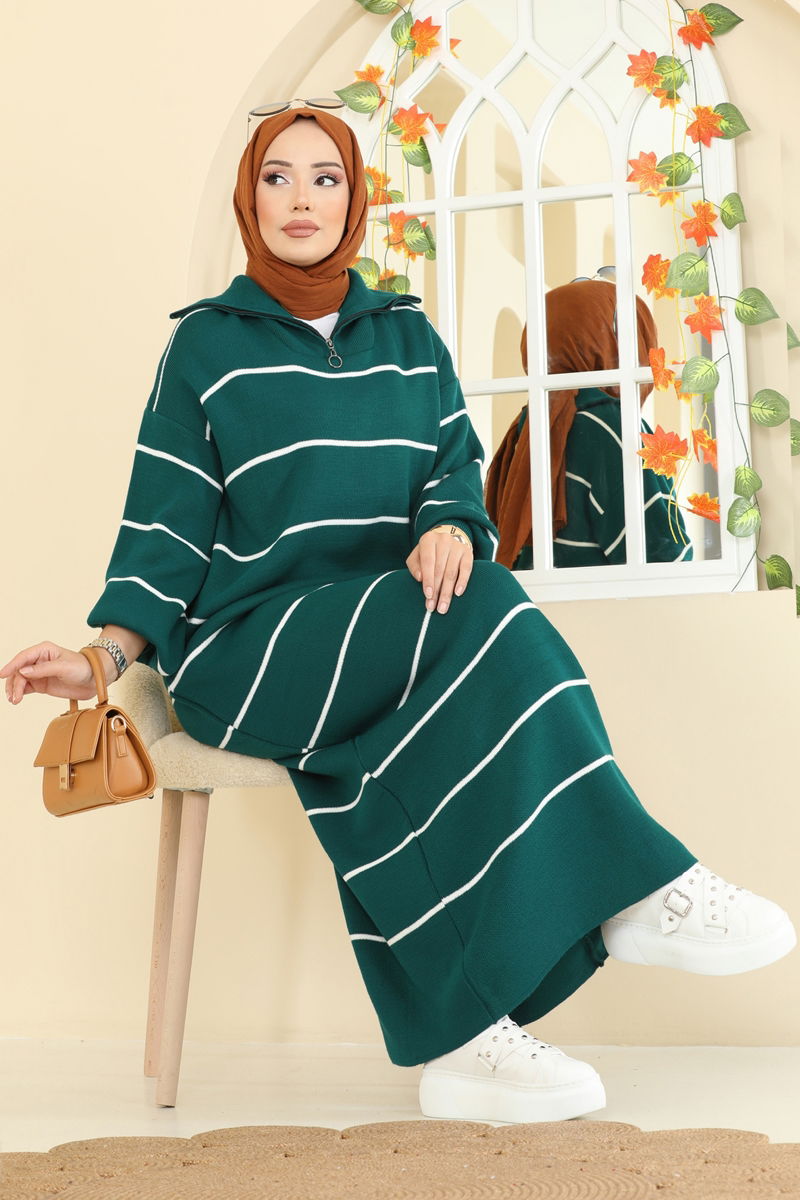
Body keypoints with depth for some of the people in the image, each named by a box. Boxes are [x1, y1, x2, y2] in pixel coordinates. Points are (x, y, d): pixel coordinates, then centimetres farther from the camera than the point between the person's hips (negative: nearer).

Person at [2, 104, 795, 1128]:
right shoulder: (206, 343, 8)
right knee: (482, 612, -30)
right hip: (248, 652, -3)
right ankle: (635, 887, -27)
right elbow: (168, 519, 3)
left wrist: (449, 522, -16)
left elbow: (457, 466, 10)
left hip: (389, 645, 3)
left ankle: (460, 1037, -27)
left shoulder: (408, 338, 18)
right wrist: (109, 650, -13)